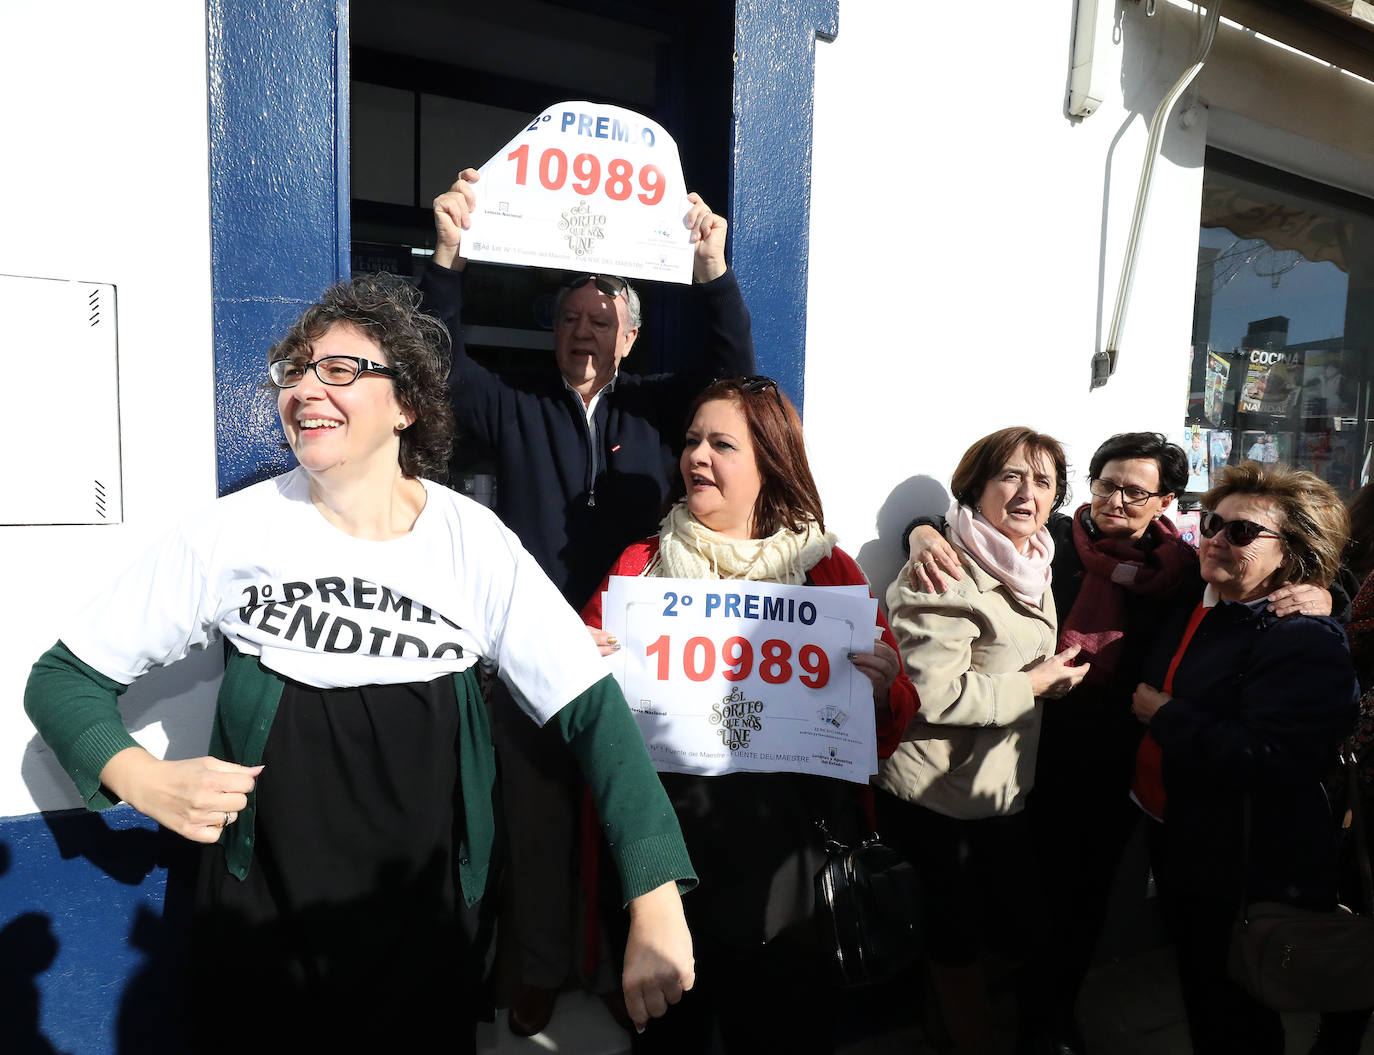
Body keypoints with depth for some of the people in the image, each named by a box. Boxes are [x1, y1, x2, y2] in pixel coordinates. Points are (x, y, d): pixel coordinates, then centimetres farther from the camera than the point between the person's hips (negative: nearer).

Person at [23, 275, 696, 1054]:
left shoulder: (476, 544, -12)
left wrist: (657, 907, -20)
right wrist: (145, 781, -20)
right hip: (258, 938, 0)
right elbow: (63, 677, 0)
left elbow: (591, 708, -14)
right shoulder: (234, 533, -10)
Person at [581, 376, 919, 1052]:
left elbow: (891, 729, -1)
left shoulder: (826, 568, -2)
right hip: (664, 855, 2)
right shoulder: (641, 564, 2)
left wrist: (880, 690, -22)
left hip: (785, 860, -1)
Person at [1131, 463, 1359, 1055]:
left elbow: (1269, 762, -33)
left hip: (1247, 873, -8)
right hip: (1183, 846, 8)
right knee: (1197, 991, 25)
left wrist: (1165, 714, -24)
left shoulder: (1306, 641, -21)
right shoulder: (1193, 611, 6)